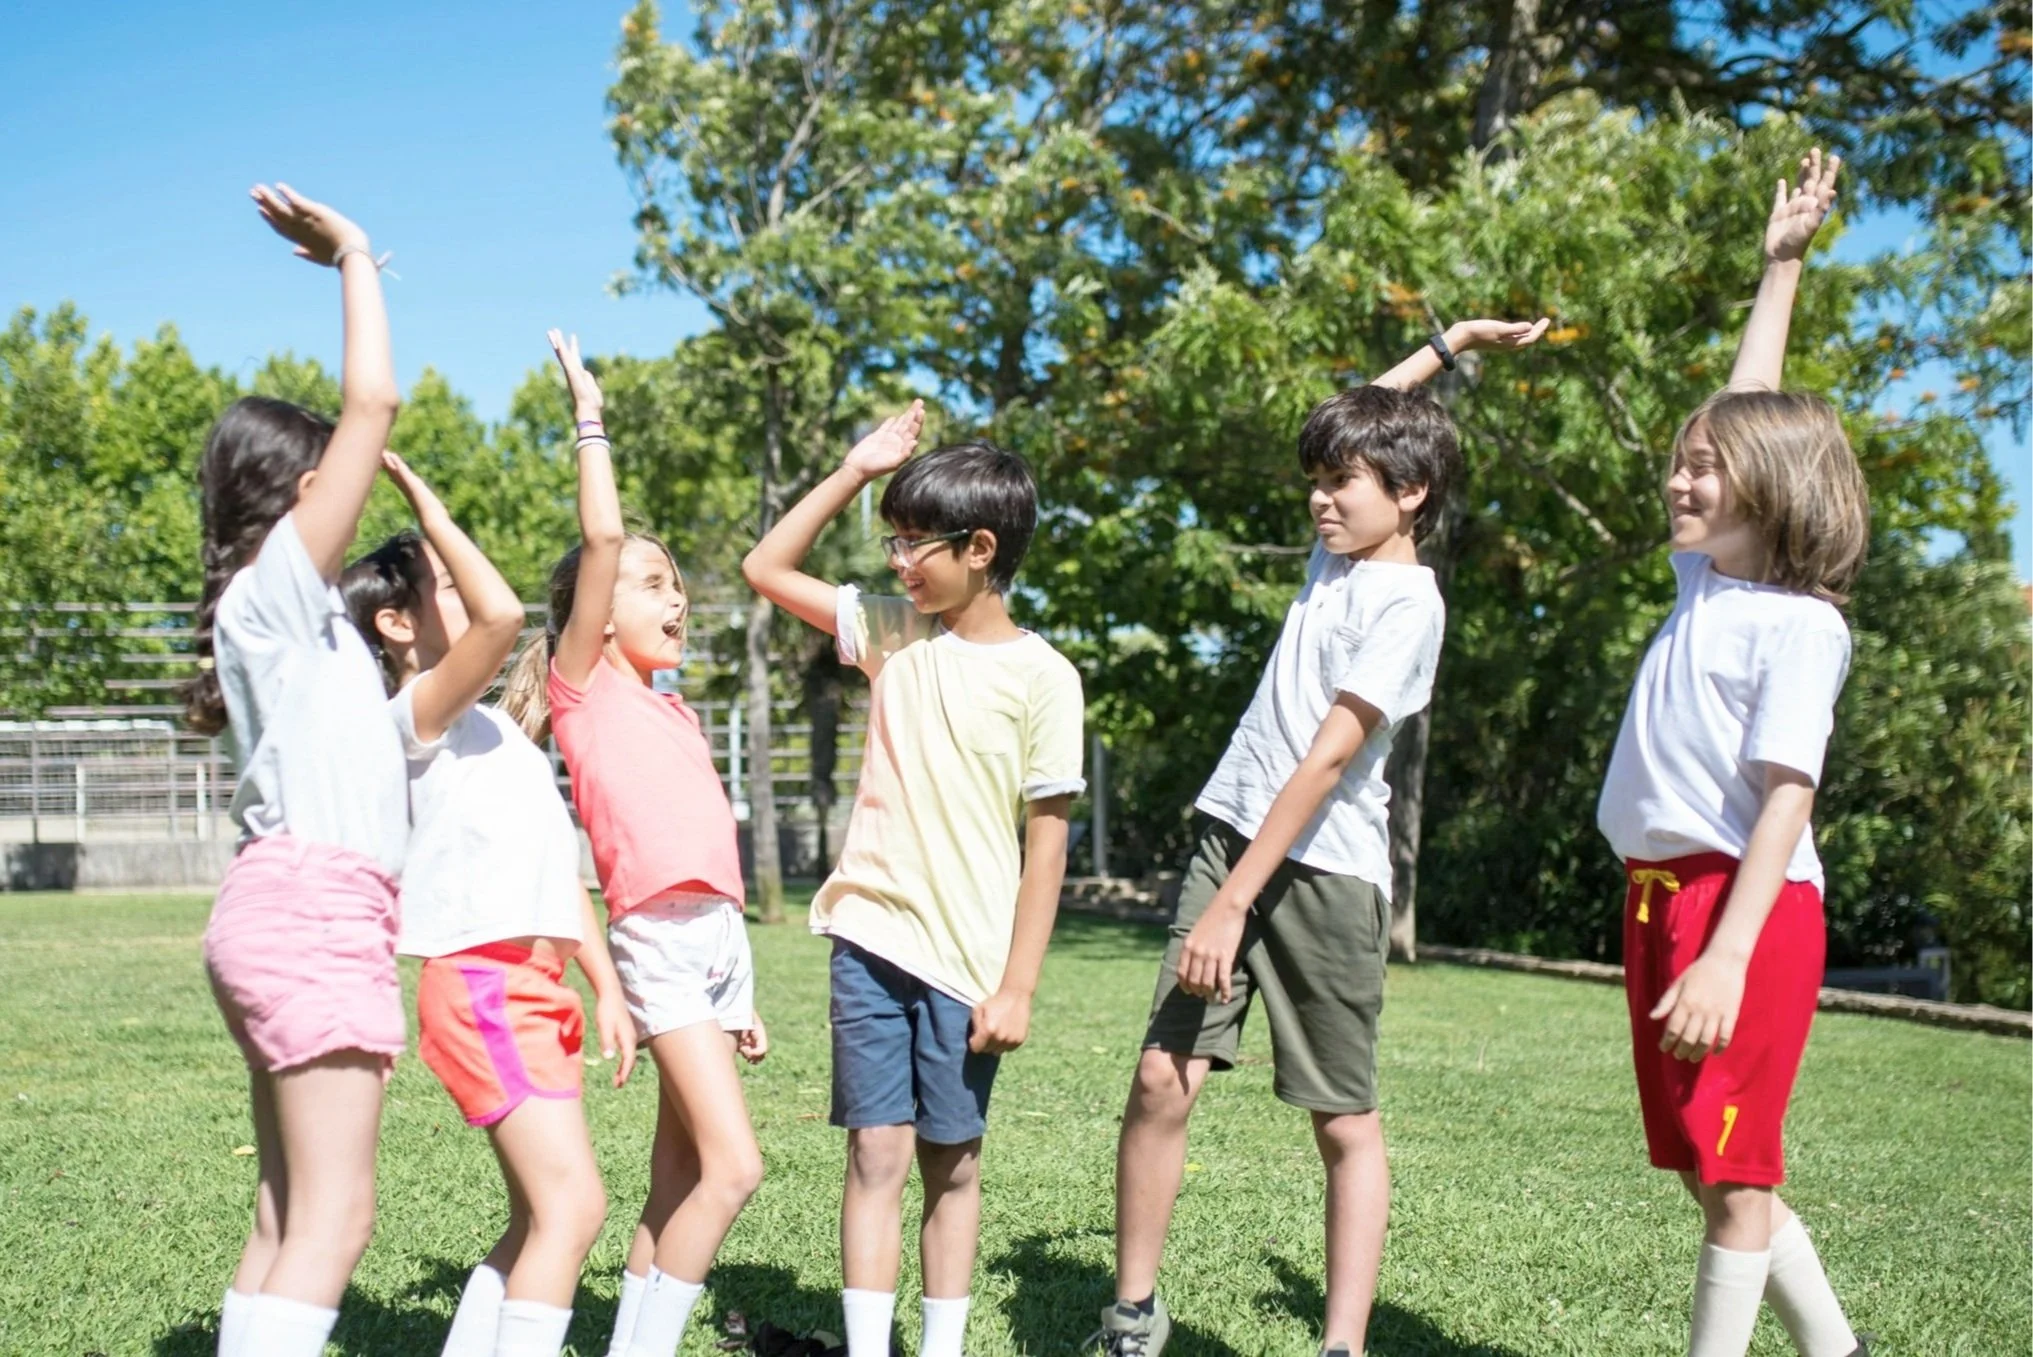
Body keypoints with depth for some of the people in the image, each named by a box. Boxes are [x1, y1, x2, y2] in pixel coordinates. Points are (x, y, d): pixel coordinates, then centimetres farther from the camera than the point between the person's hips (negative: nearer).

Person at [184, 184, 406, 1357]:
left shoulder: (293, 609, 17)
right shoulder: (279, 584, -6)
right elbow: (375, 402, -13)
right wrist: (356, 258, -5)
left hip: (292, 910, 10)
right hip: (314, 910, -10)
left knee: (292, 1214, 9)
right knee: (333, 1217, -11)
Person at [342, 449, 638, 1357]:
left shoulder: (492, 730, 24)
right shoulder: (422, 711, -4)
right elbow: (501, 615, -24)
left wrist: (606, 985, 15)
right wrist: (425, 502, -14)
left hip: (534, 985, 9)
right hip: (483, 982, -9)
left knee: (541, 1220, 12)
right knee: (571, 1205, -17)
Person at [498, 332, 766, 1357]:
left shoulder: (672, 711, 20)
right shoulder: (584, 685, 0)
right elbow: (601, 540, -12)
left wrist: (742, 996, 19)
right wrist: (589, 416, -5)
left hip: (720, 937, 8)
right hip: (658, 938, -8)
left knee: (680, 1178, 8)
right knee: (732, 1167, -14)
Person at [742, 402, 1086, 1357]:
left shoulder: (1041, 677, -6)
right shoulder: (892, 632, 7)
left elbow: (1047, 843, -5)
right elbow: (767, 569, 13)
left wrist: (1017, 986, -8)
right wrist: (854, 470, 3)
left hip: (968, 956, -2)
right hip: (871, 935, 3)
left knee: (952, 1163, 8)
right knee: (877, 1152, -1)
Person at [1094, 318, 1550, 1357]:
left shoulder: (1407, 603, -10)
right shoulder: (1338, 551, 13)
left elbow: (1327, 760, -16)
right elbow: (1362, 425, 32)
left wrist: (1235, 903, -20)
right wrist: (1446, 345, 30)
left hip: (1325, 871, -6)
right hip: (1231, 838, 6)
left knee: (1344, 1122, 0)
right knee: (1161, 1078, -3)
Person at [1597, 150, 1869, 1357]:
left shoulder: (1798, 626, -10)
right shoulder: (1704, 577, 13)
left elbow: (1785, 796, -17)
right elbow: (1749, 413, 24)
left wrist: (1728, 954, -25)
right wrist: (1782, 266, 27)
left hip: (1749, 903, -8)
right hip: (1658, 895, 9)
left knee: (1735, 1174, -3)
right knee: (1713, 1170, 13)